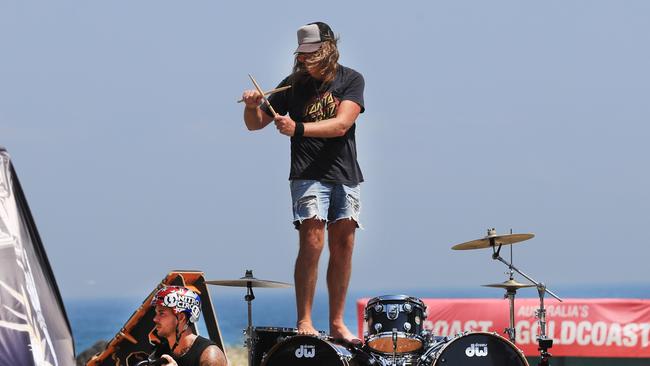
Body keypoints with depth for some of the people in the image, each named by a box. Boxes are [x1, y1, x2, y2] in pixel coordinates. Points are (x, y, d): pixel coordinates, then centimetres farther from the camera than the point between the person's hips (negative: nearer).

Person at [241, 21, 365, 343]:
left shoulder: (351, 81, 2)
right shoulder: (294, 85, 3)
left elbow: (341, 124, -14)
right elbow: (255, 124, 8)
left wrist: (298, 129, -24)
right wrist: (252, 107, -15)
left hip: (345, 175, 2)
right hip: (309, 174, -2)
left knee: (343, 247, 3)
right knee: (312, 243, -15)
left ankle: (337, 323, 10)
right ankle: (304, 321, -14)